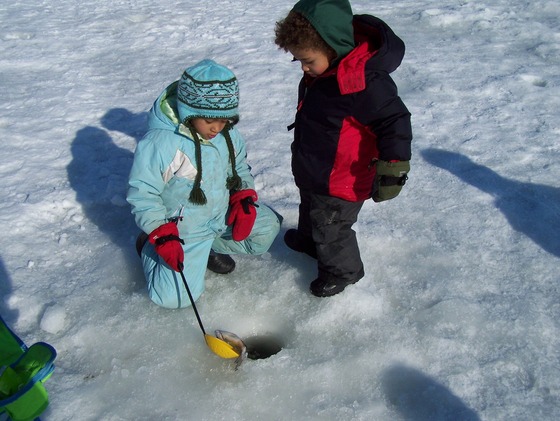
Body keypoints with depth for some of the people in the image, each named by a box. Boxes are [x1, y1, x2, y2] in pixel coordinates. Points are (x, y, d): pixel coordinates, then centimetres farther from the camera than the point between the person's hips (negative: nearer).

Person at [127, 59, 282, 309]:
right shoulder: (159, 143, -25)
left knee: (268, 227, -2)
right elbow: (142, 194, -18)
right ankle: (150, 246, 13)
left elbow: (241, 169, 10)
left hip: (223, 215, 6)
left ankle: (209, 247, 6)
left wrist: (244, 199, -7)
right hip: (181, 229, -6)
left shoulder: (228, 133, -7)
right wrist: (161, 235, -24)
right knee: (176, 297, -14)